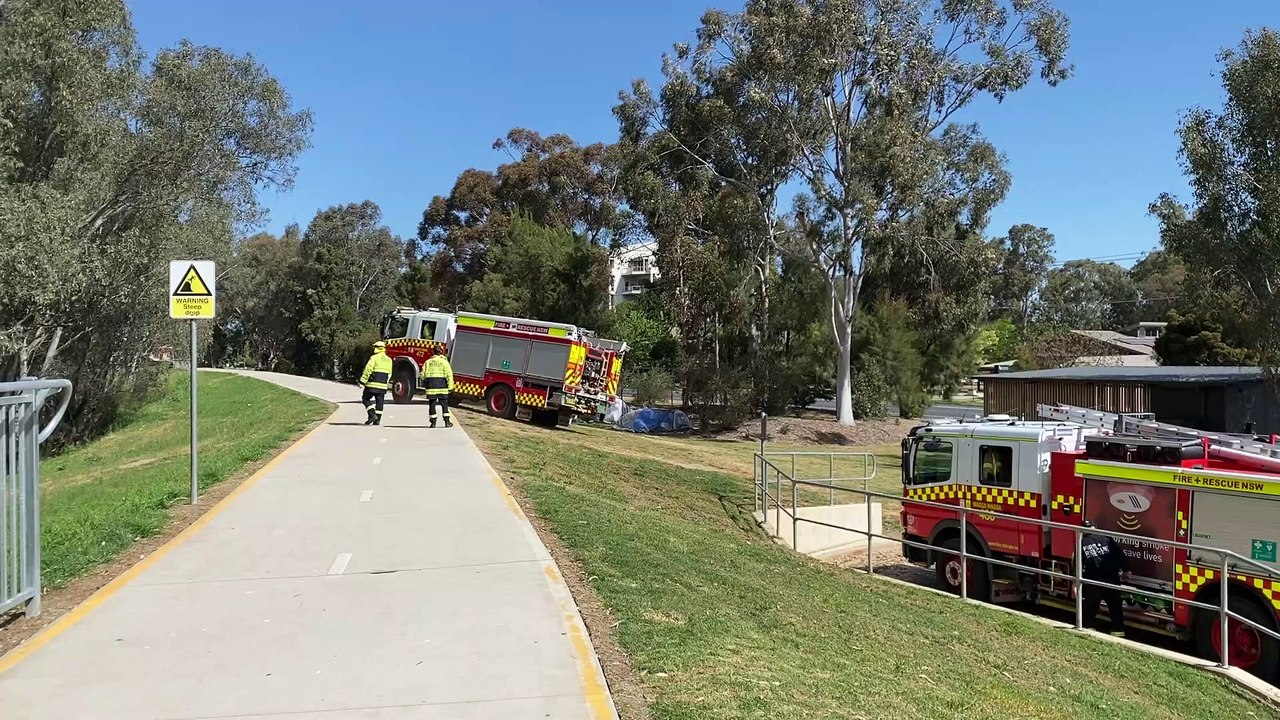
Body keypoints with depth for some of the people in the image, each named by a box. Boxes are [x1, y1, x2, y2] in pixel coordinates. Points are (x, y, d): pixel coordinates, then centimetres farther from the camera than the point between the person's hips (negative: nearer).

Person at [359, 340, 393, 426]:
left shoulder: (374, 358, -7)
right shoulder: (389, 360, 13)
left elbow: (367, 370, -12)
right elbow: (389, 374, 17)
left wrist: (362, 382, -9)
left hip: (372, 384, -5)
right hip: (383, 386, 5)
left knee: (366, 399, 7)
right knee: (379, 402, 8)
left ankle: (372, 415, -7)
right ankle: (377, 420, 7)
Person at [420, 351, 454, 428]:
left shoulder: (428, 362, 11)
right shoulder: (444, 361, 2)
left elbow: (423, 374, 6)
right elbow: (449, 374, -6)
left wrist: (424, 385, 13)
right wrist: (450, 386, -7)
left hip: (430, 385, 2)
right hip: (442, 386, -1)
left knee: (432, 404, 6)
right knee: (444, 403, 6)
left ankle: (433, 422, 5)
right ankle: (447, 422, 4)